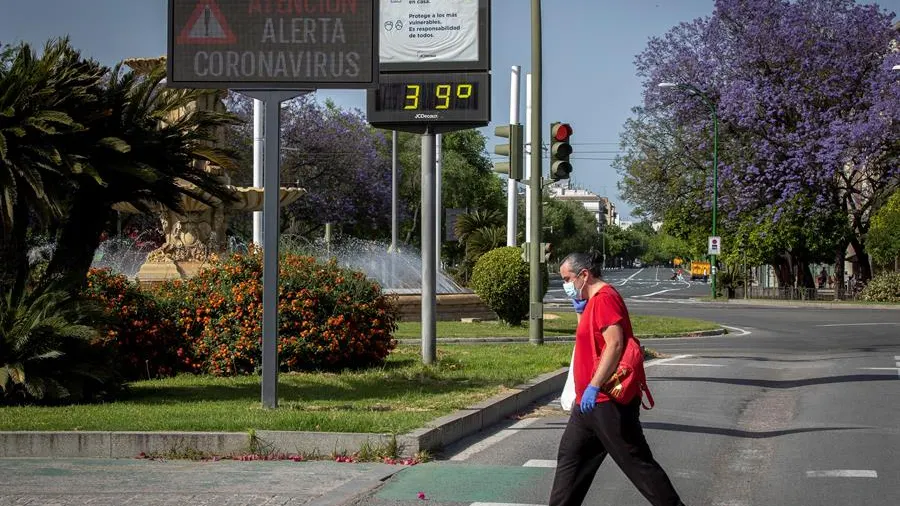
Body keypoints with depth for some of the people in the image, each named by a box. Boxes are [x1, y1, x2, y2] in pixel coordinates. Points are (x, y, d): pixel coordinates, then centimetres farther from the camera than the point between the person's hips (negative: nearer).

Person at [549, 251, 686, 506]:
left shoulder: (605, 298, -15)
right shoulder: (593, 300, 17)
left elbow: (615, 344, -26)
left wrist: (593, 386, -29)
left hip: (608, 402, -11)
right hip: (590, 402, 11)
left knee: (636, 462, -6)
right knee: (569, 457, 12)